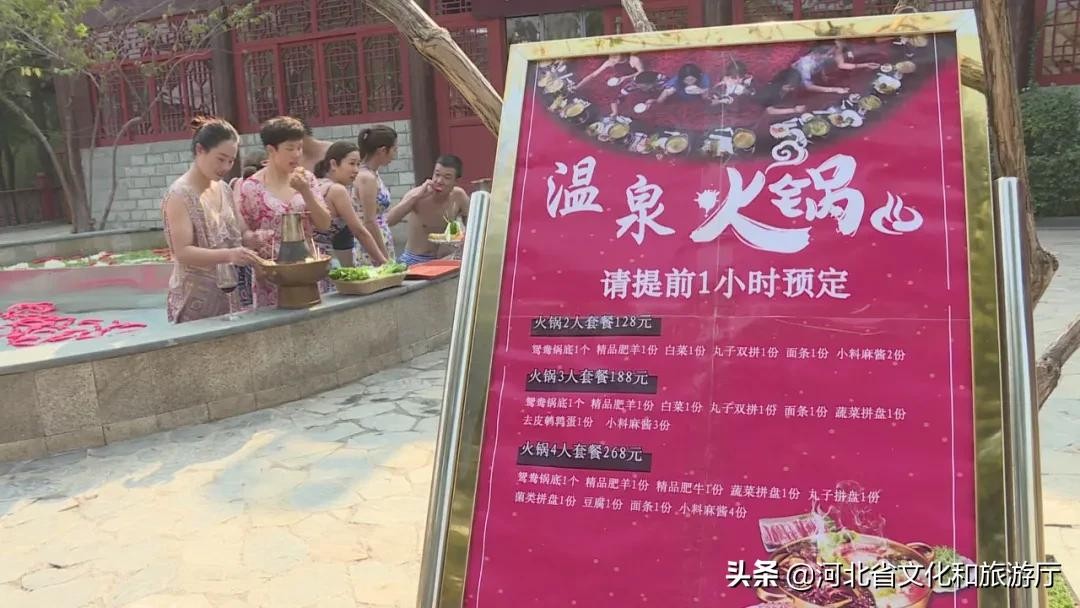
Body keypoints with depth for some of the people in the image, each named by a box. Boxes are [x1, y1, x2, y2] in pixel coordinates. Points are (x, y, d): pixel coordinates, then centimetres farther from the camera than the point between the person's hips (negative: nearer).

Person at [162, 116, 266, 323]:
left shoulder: (223, 189, 7)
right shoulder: (180, 194, -12)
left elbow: (240, 234, 13)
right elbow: (183, 252, -20)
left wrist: (254, 238, -10)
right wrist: (228, 255, -34)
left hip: (227, 294, 6)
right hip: (196, 297, -6)